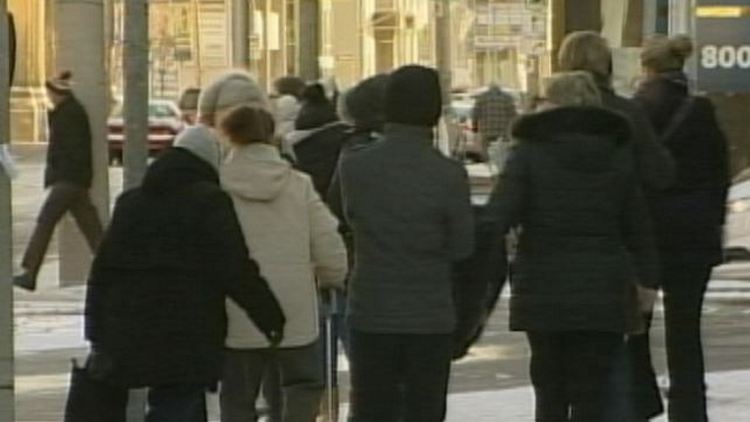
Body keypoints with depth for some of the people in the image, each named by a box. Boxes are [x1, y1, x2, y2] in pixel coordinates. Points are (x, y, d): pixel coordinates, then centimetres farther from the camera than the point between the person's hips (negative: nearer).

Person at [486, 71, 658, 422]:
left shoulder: (529, 152, -5)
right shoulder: (619, 155, 4)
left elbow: (499, 215, -14)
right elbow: (637, 226, 9)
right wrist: (646, 279, 18)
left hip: (544, 290, -1)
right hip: (604, 293, 1)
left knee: (550, 392, 13)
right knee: (591, 393, 3)